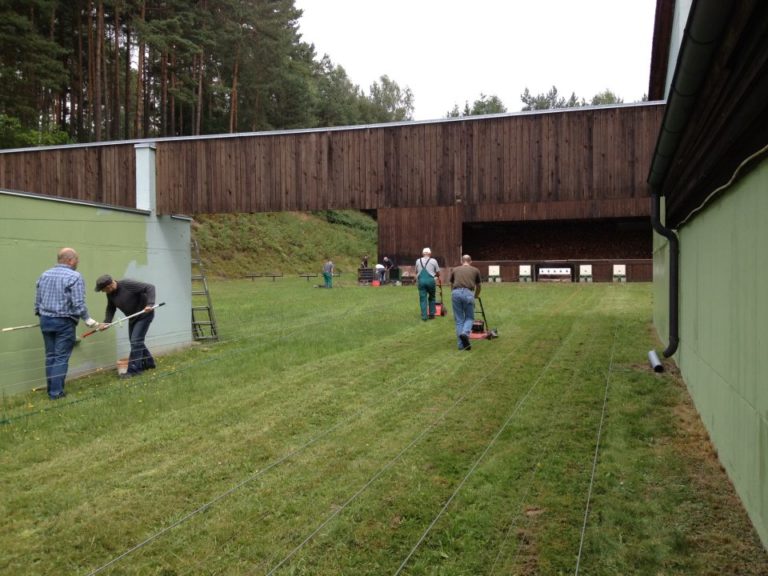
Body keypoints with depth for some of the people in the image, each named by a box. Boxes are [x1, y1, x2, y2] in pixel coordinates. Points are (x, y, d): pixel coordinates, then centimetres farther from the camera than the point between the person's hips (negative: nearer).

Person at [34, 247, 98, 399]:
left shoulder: (44, 275, 9)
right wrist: (87, 319, -5)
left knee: (50, 356, 13)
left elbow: (37, 300, 12)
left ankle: (51, 390, 19)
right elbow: (78, 304, -16)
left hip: (45, 320, 6)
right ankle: (56, 392, 1)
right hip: (64, 322, -6)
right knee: (61, 357, 0)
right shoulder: (74, 276, -12)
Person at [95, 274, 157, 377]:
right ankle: (148, 363, 31)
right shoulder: (110, 294, -5)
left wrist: (149, 304, -36)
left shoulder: (127, 284, -28)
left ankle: (133, 370, -9)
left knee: (135, 341, -13)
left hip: (144, 314, -8)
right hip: (133, 317, 9)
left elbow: (150, 287, -27)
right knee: (135, 341, 15)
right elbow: (111, 309, 5)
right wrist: (106, 322, -11)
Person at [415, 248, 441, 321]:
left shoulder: (418, 261, 13)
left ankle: (424, 316, -1)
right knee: (431, 297, 16)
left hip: (421, 280, 1)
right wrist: (437, 276, 33)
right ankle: (431, 314, 18)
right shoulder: (433, 261, 6)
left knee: (423, 298, 3)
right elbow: (438, 273, 10)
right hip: (430, 280, -1)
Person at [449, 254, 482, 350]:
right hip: (468, 293, -1)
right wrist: (476, 296, 55)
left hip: (456, 293, 1)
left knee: (459, 320, 11)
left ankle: (462, 344, 9)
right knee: (469, 317, 14)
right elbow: (478, 287, 36)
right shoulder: (475, 270, 22)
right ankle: (465, 333, -15)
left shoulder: (455, 270, 24)